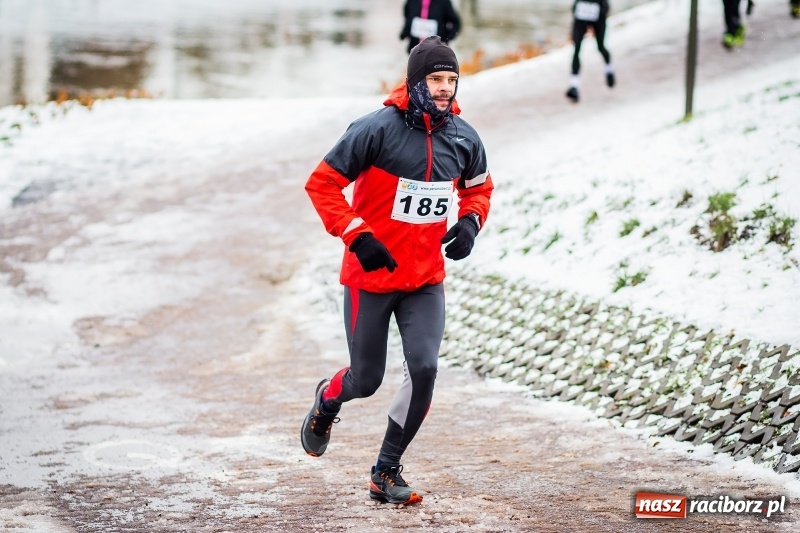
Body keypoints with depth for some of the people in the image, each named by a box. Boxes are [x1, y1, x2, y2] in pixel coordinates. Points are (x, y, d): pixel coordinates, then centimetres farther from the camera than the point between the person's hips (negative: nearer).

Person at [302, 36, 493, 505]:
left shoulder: (464, 138, -1)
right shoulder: (378, 129, -17)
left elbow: (479, 188, 18)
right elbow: (322, 184, -13)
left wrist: (470, 221, -3)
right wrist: (357, 236, -21)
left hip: (426, 280, 4)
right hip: (370, 277, -3)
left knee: (424, 368, -14)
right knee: (366, 380, 6)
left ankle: (387, 472, 3)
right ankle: (327, 401, 45)